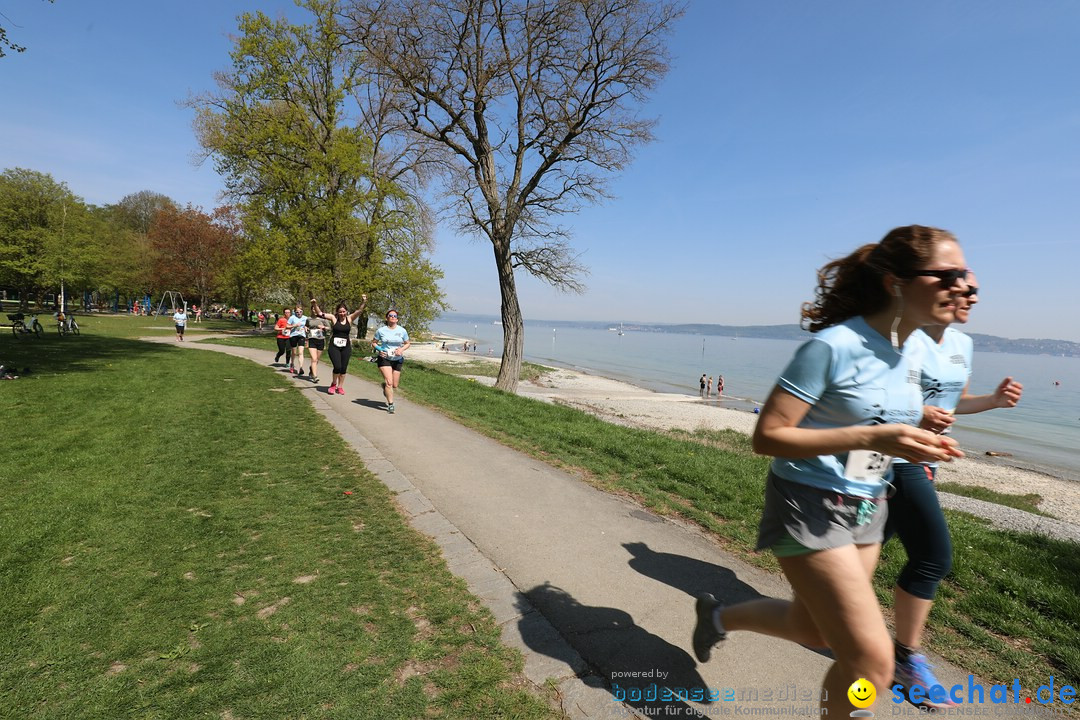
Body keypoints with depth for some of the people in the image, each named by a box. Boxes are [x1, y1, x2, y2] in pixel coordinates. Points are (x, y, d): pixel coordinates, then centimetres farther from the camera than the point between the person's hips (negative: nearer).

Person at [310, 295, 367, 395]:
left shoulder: (350, 318, 2)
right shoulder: (334, 318, 0)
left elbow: (359, 310, -10)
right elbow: (319, 313, -5)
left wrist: (363, 302, -27)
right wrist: (314, 304, -22)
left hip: (346, 347, 2)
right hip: (334, 347, -2)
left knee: (344, 368, 5)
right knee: (337, 367, -11)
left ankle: (340, 387, 22)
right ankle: (333, 384, 16)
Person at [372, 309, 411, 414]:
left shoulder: (402, 331, -1)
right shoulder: (381, 330, -4)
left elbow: (407, 343, 9)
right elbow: (373, 342, 7)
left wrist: (401, 349, -12)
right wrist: (379, 350, -13)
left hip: (397, 360, 2)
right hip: (384, 358, -2)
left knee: (394, 386, 8)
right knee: (389, 382, -16)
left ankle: (385, 387, 44)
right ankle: (390, 405, -5)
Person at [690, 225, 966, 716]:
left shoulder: (914, 350, 3)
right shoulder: (834, 346, -23)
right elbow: (766, 437, -23)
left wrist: (917, 439, -3)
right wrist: (870, 439, -30)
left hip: (866, 508, 8)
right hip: (810, 506, -8)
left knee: (814, 630, 21)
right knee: (871, 660, -5)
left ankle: (718, 616, 47)